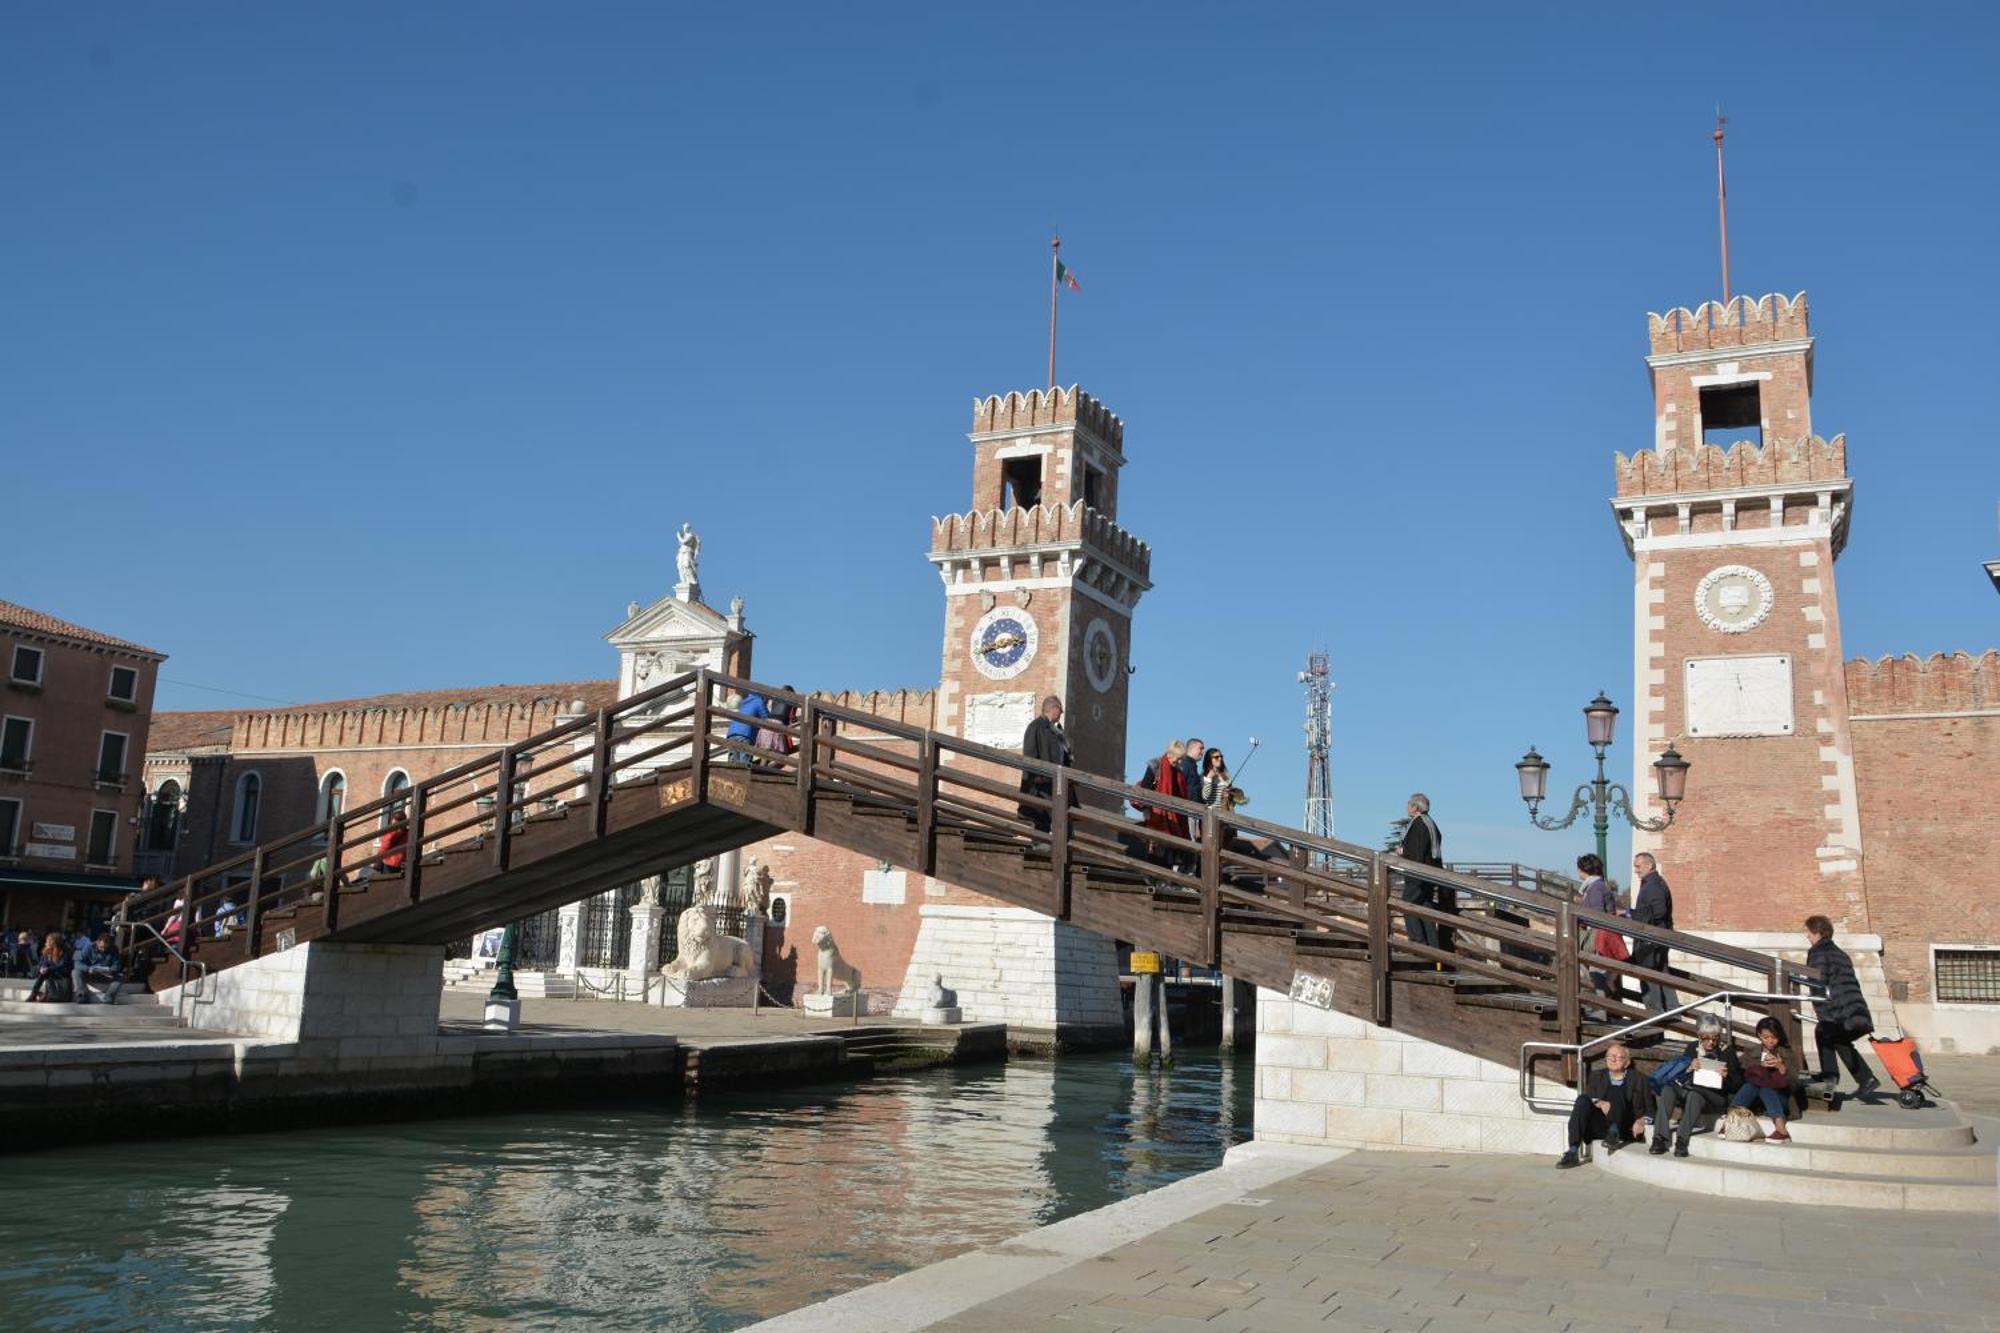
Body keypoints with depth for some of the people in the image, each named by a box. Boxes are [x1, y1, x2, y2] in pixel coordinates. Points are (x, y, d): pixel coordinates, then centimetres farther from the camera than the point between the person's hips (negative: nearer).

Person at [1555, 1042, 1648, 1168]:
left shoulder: (1637, 1078, 16)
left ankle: (1614, 1133, -38)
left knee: (1616, 1090, -23)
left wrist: (1639, 1121, -14)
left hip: (1624, 1128, -2)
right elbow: (1589, 1097, 7)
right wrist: (1599, 1103, -16)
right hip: (1598, 1128, 2)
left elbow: (1644, 1109, 7)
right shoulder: (1596, 1075, 23)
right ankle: (1573, 1152, -37)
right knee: (1582, 1099, -28)